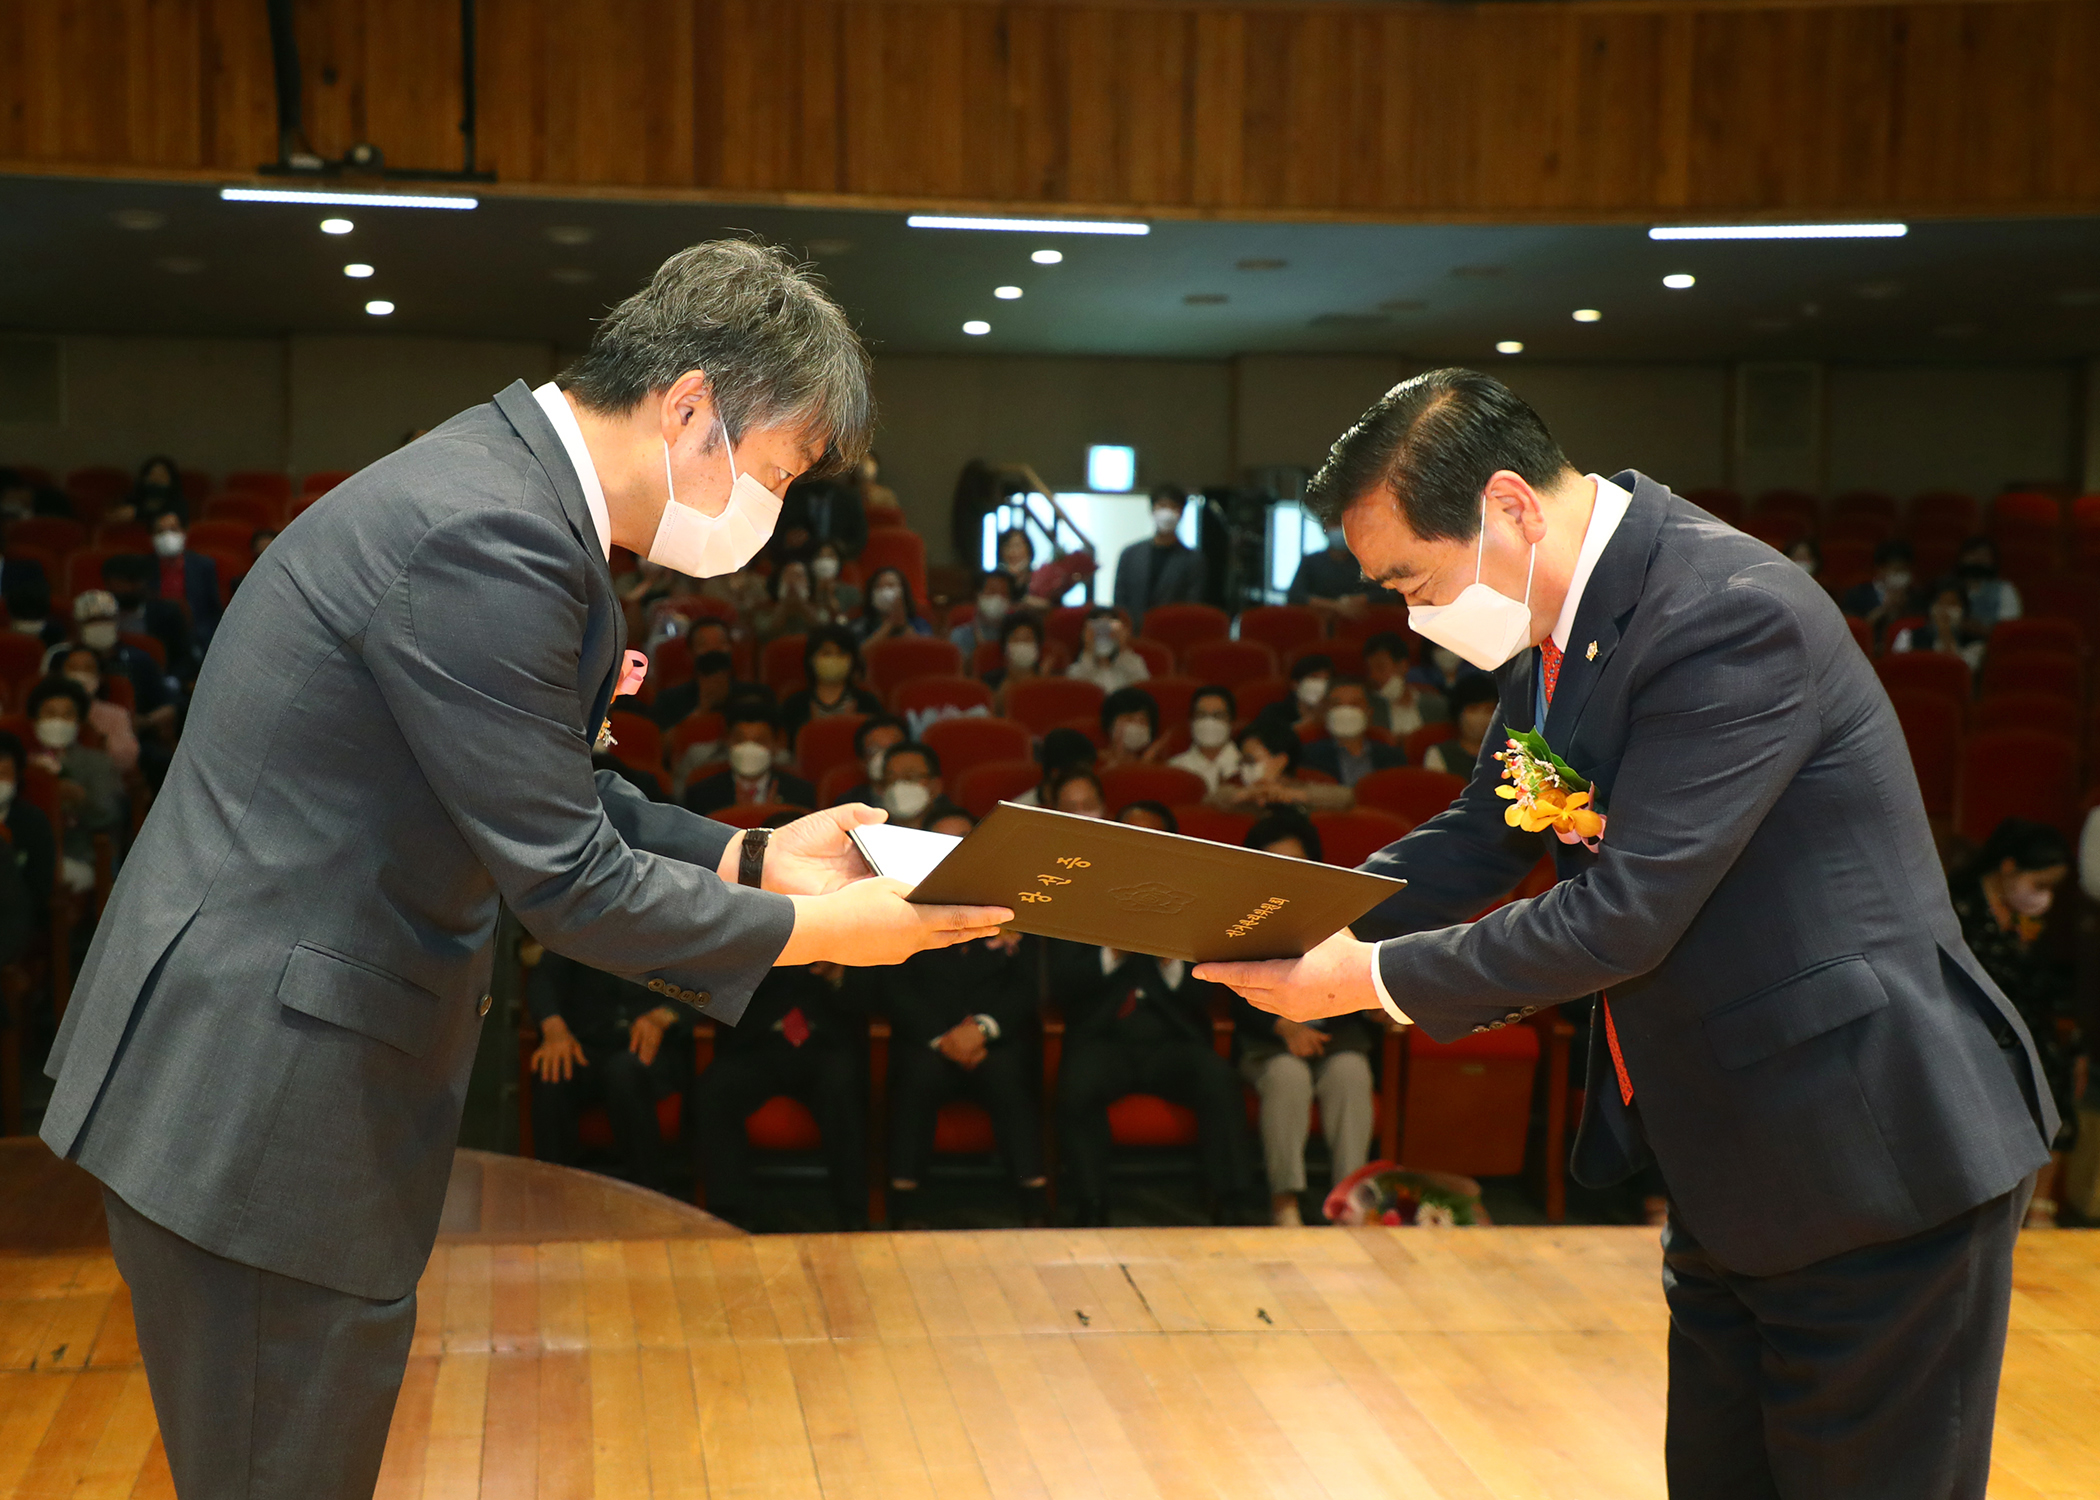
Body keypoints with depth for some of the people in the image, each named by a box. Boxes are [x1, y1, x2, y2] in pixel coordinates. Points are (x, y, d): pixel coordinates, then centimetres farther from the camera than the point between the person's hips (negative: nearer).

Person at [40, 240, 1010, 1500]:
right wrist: (814, 928, -11)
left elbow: (555, 799, 16)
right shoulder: (486, 537, -24)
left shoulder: (514, 494, 9)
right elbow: (567, 881, -21)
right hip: (254, 1105, -10)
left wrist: (754, 855, 10)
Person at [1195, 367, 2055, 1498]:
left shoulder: (1733, 613, -25)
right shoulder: (1556, 628, 4)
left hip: (1876, 1166, -9)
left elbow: (1623, 914, -27)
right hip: (1728, 1169, 9)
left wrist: (1374, 977, -18)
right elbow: (1482, 837, 12)